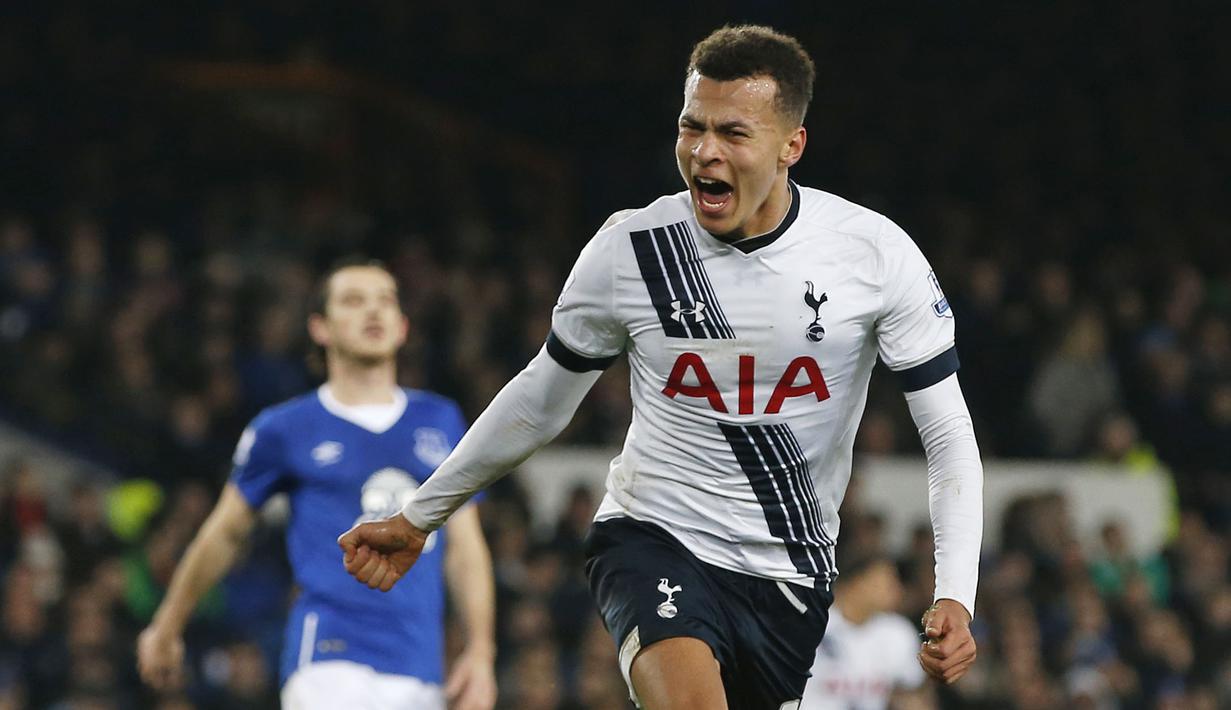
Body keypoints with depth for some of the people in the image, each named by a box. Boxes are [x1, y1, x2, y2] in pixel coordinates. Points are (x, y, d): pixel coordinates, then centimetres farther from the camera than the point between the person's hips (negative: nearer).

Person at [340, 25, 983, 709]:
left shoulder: (876, 253, -9)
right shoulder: (631, 248, -7)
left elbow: (948, 432, -3)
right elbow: (541, 402, 10)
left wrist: (955, 596, -16)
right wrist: (418, 519, 16)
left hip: (792, 576, 2)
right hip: (656, 534, -2)